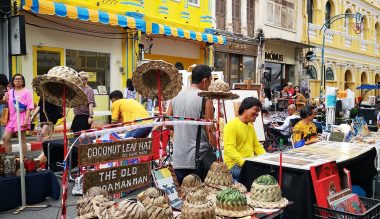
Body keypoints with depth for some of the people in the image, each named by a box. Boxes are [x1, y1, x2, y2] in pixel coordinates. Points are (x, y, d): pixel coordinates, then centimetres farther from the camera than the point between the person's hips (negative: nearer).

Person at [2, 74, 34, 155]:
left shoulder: (26, 92, -2)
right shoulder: (9, 92, 14)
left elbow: (29, 107, -8)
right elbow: (7, 105, 23)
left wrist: (26, 119, -16)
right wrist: (4, 100, 2)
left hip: (21, 118, -6)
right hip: (11, 118, 6)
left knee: (22, 139, -1)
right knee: (5, 137, 0)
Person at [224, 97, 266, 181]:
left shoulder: (251, 126, 17)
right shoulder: (231, 125, -11)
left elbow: (257, 146, 21)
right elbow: (229, 149, -20)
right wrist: (244, 162, -30)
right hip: (235, 164, -8)